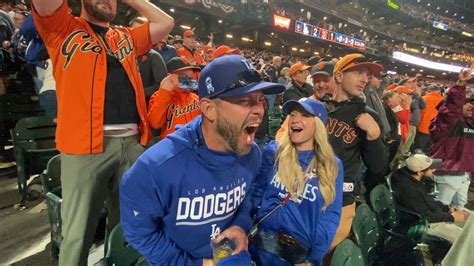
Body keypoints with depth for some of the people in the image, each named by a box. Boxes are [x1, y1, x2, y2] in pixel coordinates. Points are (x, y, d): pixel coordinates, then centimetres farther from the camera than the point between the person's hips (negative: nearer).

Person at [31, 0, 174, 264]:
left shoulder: (126, 37, 22)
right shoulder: (64, 28, 10)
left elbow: (166, 22, 23)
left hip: (131, 141, 5)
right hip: (86, 143, -4)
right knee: (78, 231, 0)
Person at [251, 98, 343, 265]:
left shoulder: (333, 166, -3)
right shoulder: (272, 152, -5)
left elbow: (331, 215, -5)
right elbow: (256, 193, -4)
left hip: (305, 250, 1)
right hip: (265, 245, 0)